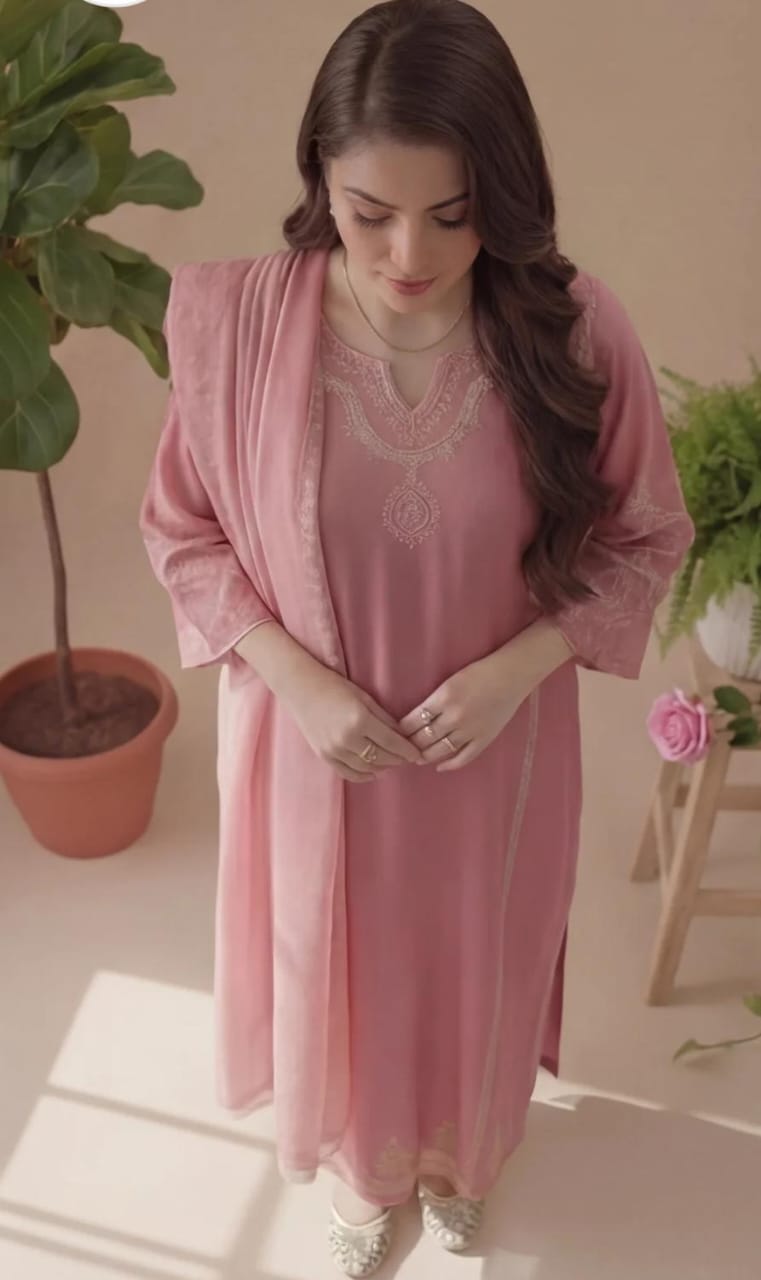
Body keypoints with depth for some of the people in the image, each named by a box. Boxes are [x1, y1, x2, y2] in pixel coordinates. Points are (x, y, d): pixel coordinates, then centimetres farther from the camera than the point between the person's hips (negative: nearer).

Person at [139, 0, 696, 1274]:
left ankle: (455, 1160, 61)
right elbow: (182, 530, -6)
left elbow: (647, 539, -6)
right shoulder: (238, 321, -20)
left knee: (474, 973, 26)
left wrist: (515, 668, -20)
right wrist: (296, 678, -19)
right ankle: (362, 1168, 59)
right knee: (337, 973, 24)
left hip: (496, 757, 1)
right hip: (315, 752, 0)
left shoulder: (576, 330, -20)